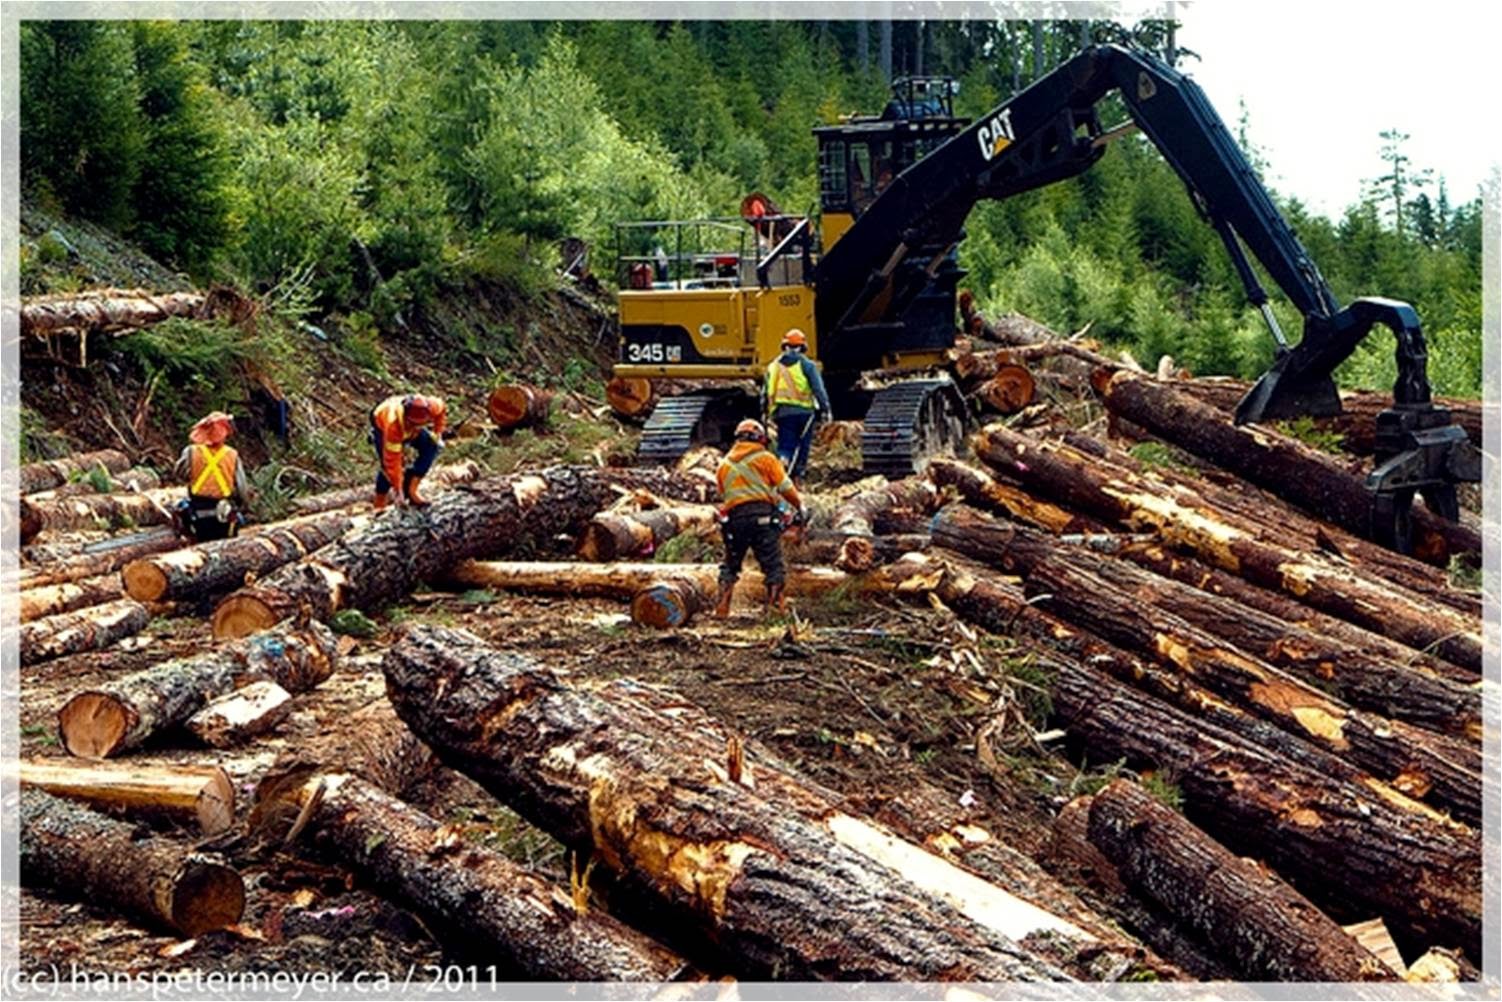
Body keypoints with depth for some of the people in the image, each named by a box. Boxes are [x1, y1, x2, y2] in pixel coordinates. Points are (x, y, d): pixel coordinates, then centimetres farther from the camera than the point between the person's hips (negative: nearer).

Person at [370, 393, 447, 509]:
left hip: (408, 429, 5)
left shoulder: (430, 407, -38)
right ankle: (379, 505, -2)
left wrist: (437, 434, -12)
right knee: (387, 466, -21)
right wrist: (398, 491, -36)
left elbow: (442, 408, -9)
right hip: (382, 426, -5)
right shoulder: (394, 425, -46)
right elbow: (392, 461, -39)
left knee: (431, 447, -17)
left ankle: (411, 490, -10)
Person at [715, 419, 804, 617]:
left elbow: (723, 496, 17)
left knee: (730, 564, 14)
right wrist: (799, 506, 17)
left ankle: (722, 606, 8)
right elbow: (786, 487, 3)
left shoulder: (724, 464, 17)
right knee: (773, 563, 1)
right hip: (762, 515, -3)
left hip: (734, 517, 3)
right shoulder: (765, 458, 5)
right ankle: (775, 602, -7)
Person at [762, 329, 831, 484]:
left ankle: (782, 462, -27)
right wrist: (825, 407, -2)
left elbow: (765, 391, 15)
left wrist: (765, 412, 22)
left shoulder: (774, 365, 14)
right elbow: (818, 388, -5)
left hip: (781, 412, 2)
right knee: (802, 447, 9)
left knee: (784, 447, 2)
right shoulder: (806, 364, 2)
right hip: (803, 411, -2)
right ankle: (797, 477, 14)